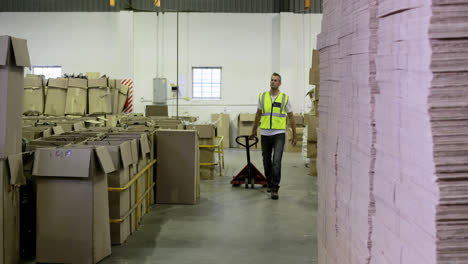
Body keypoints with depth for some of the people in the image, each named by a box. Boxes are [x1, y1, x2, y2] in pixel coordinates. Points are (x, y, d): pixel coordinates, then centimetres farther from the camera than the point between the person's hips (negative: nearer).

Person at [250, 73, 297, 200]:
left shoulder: (285, 98, -2)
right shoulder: (262, 97, 5)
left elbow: (291, 117, 4)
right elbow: (258, 114, 17)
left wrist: (295, 135, 5)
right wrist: (254, 130, 22)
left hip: (279, 134, -3)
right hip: (265, 134, 3)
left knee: (276, 162, -14)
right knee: (267, 162, 13)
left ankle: (274, 189, -12)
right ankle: (270, 184, 33)